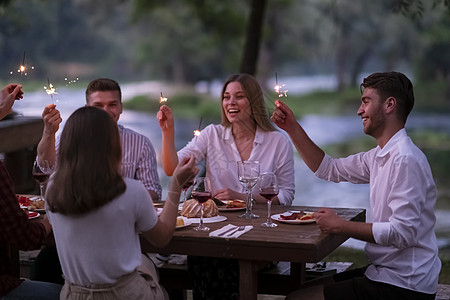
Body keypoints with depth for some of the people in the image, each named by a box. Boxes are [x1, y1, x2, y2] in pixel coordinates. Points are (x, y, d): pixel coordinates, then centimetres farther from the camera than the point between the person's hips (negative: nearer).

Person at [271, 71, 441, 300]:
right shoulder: (380, 156, 11)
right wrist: (292, 128, 14)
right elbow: (329, 169, 22)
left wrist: (340, 225, -19)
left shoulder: (406, 160, -21)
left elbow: (403, 232, -26)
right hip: (385, 272, 10)